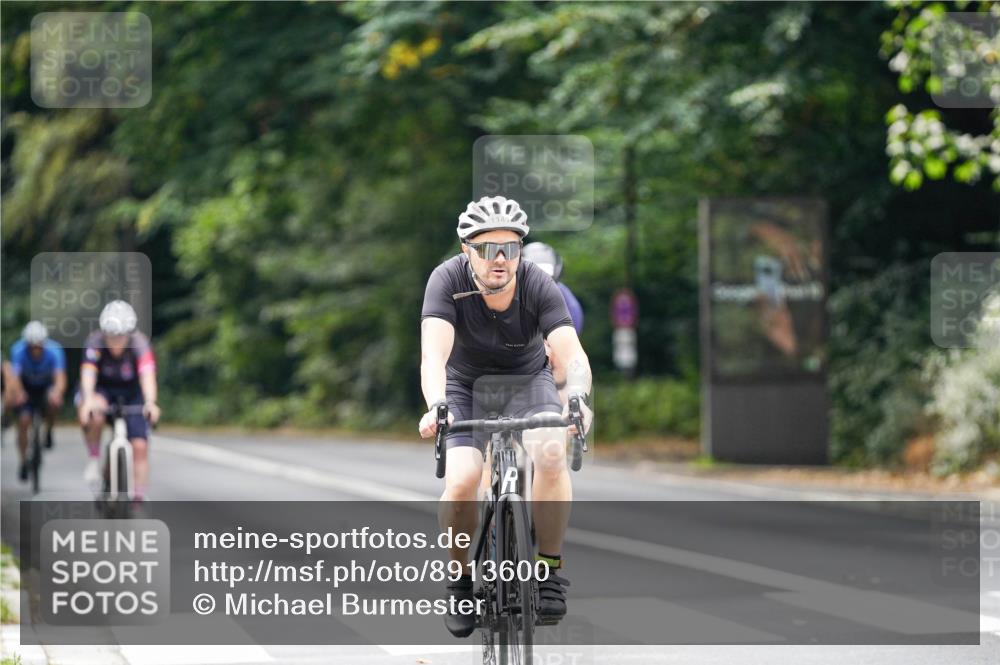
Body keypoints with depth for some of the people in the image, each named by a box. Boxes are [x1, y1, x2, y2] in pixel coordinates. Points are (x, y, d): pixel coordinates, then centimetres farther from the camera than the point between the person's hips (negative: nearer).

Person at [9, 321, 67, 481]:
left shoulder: (54, 351, -31)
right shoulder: (19, 350, -30)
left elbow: (60, 377, -41)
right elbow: (14, 377, -41)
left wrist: (57, 392, -63)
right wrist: (17, 393, -63)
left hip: (47, 387, 0)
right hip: (27, 388, 0)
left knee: (53, 402, -32)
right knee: (23, 421, -15)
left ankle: (49, 430, -2)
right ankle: (24, 461, 4)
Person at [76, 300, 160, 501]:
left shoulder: (139, 343, -29)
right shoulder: (96, 341, -28)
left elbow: (147, 375, -43)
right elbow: (88, 372, -41)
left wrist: (150, 402, -62)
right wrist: (88, 400, -60)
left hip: (132, 393, 1)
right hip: (102, 389, -1)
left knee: (140, 446, -10)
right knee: (94, 413, -36)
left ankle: (139, 498, -1)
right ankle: (93, 459, -12)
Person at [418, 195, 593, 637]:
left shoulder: (538, 286, -24)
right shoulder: (448, 280, -26)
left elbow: (573, 355, -34)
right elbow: (433, 354, -38)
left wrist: (577, 398, -55)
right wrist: (437, 406, -57)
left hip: (527, 381, 0)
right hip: (465, 385, 0)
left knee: (551, 454, -30)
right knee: (462, 480, -24)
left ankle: (550, 569, -13)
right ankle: (461, 580, 1)